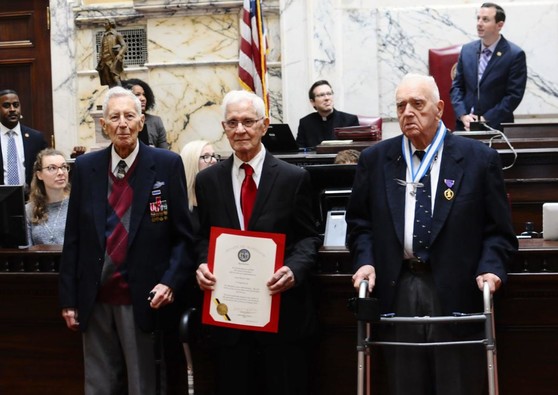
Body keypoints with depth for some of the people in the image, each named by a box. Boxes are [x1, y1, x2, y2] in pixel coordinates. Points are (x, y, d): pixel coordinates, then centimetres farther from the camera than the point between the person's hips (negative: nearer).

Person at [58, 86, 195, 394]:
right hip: (95, 302, 3)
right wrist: (68, 299, 5)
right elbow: (73, 238, 7)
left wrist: (171, 282, -14)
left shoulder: (167, 165, -3)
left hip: (145, 302, -3)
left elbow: (183, 235, -1)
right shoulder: (85, 167, 5)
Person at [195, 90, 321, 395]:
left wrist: (294, 268, -17)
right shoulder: (207, 180, 8)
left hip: (282, 310, -2)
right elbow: (204, 238, 13)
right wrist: (202, 265, -8)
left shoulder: (294, 178, 0)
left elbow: (308, 237, 1)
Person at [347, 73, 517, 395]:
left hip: (457, 294, -2)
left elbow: (499, 229, 2)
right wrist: (365, 260, -2)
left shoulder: (479, 159, 1)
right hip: (397, 293, 2)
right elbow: (359, 220, 15)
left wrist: (490, 268, -14)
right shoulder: (375, 159, 8)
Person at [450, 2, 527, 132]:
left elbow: (514, 95, -10)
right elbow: (456, 86, 9)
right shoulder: (467, 50, 8)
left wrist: (486, 119, -14)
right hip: (465, 125, 4)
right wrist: (463, 115, -7)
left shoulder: (515, 54, -7)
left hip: (496, 127, -4)